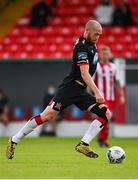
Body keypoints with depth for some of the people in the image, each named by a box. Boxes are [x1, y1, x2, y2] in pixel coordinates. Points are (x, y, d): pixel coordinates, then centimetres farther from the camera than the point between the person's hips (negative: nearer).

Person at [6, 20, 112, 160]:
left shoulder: (91, 44, 13)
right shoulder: (82, 47, -16)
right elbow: (84, 74, -24)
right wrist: (97, 92, -30)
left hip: (81, 92, 9)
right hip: (70, 88, -9)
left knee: (107, 114, -5)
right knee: (48, 115, -18)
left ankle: (83, 145, -10)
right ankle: (14, 140, -4)